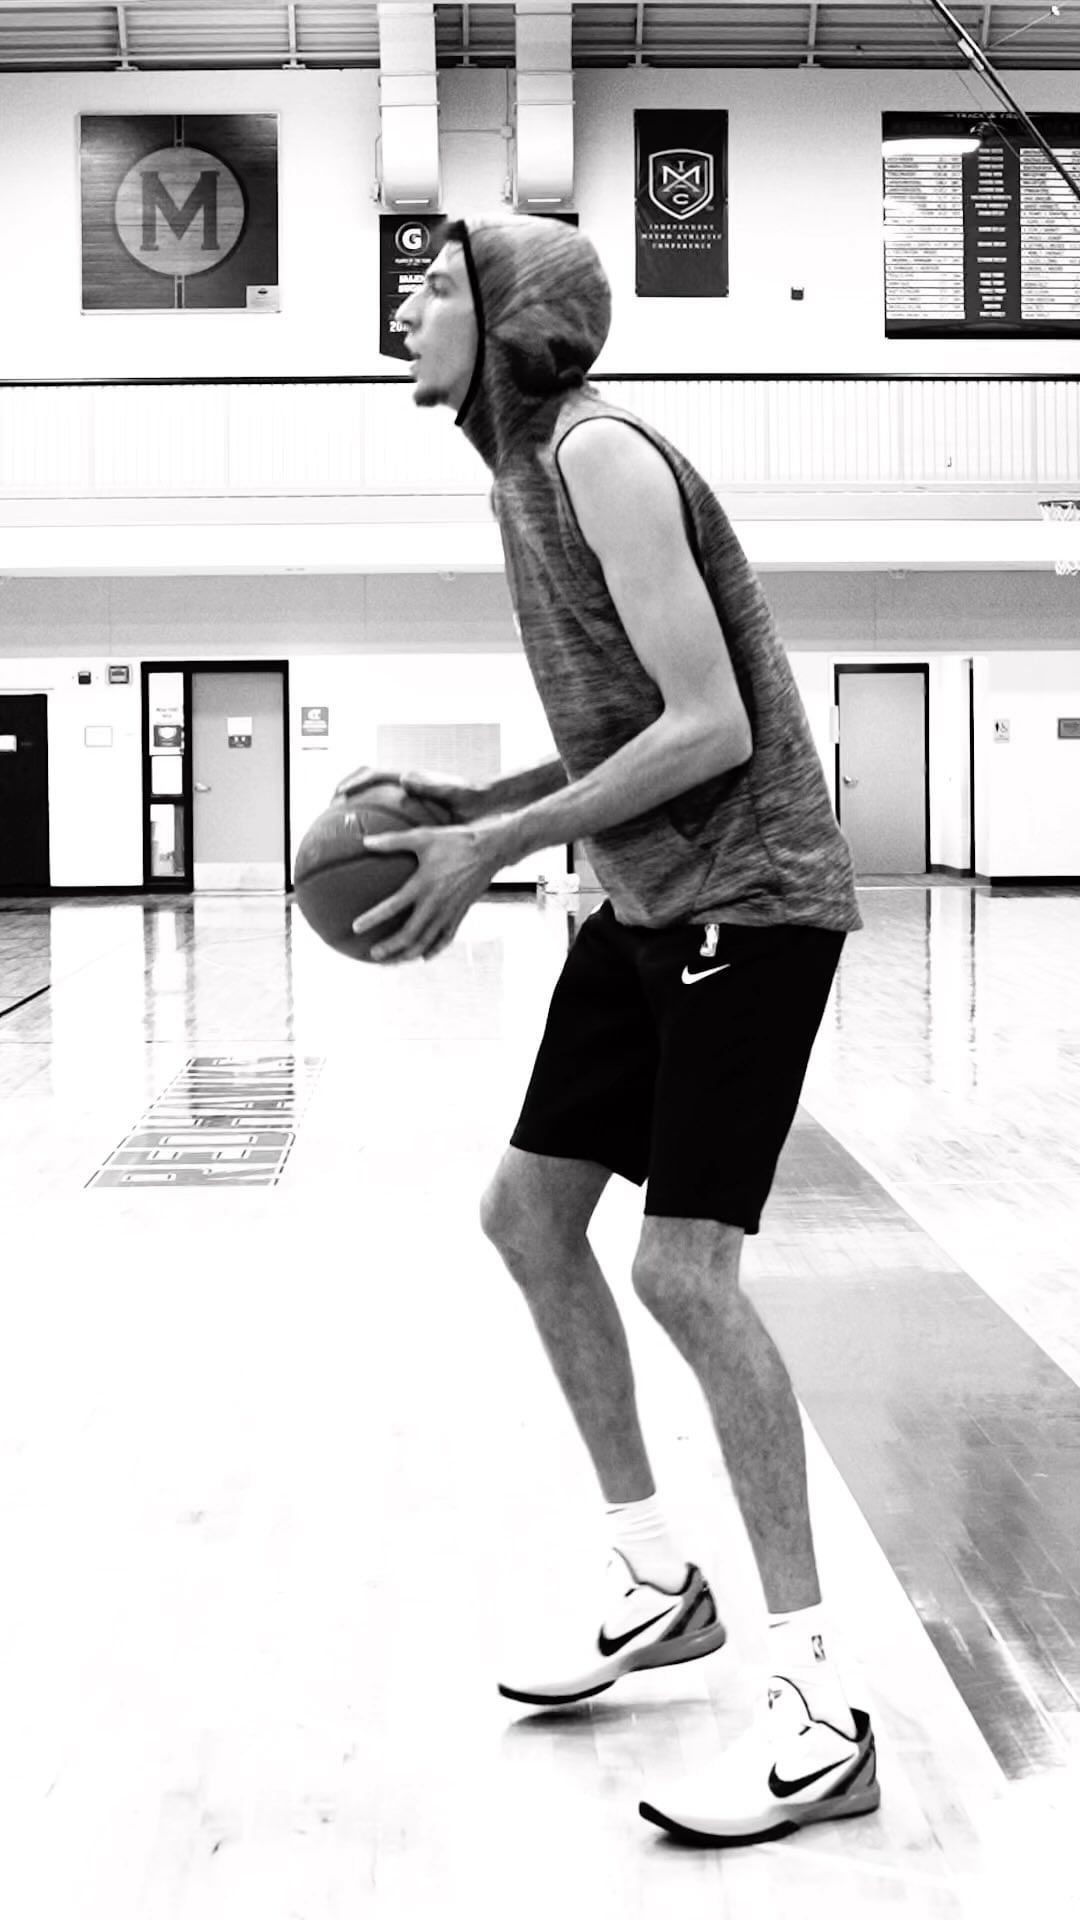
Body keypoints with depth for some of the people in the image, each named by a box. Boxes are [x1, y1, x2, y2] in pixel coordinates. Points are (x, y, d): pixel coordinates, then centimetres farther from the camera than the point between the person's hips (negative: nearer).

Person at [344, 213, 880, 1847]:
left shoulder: (598, 454, -16)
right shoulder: (530, 475, 13)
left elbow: (710, 725, -22)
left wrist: (496, 848, -18)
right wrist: (465, 803, 6)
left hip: (748, 898, -10)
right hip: (650, 905, 10)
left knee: (683, 1265, -15)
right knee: (528, 1213, 11)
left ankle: (820, 1711, -7)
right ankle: (654, 1578, 24)